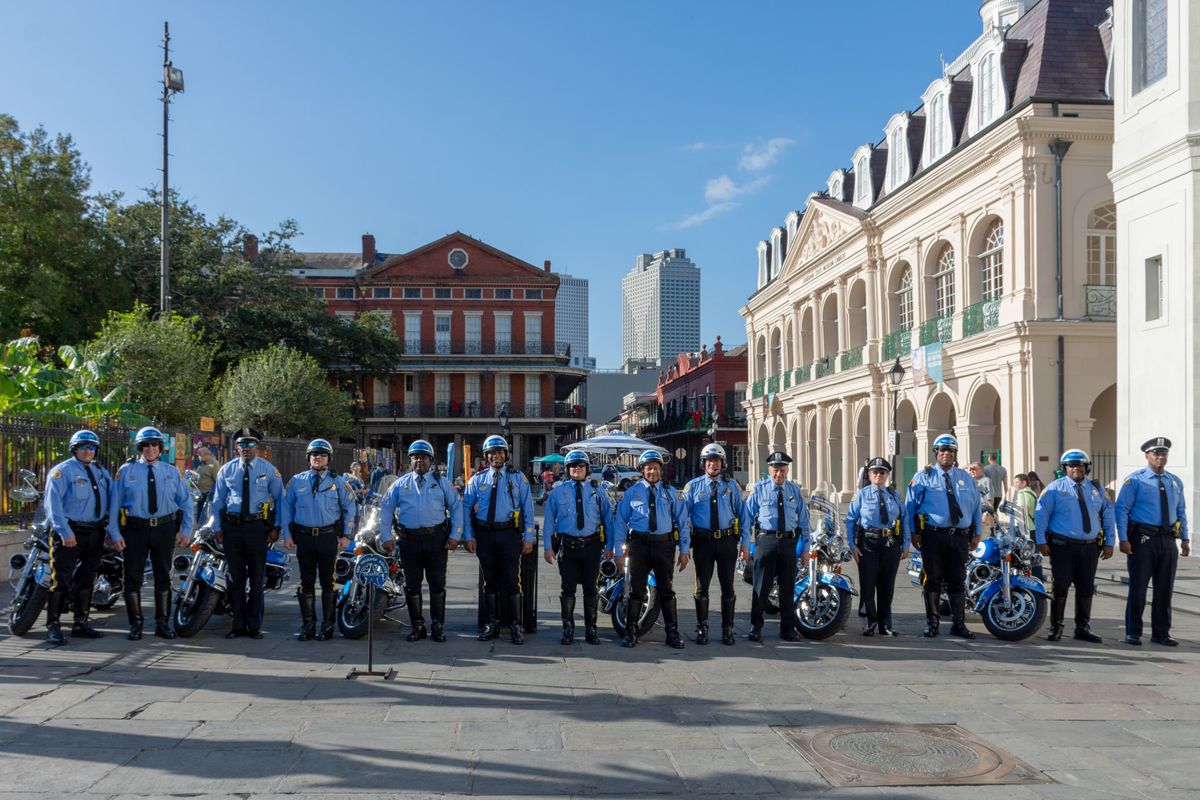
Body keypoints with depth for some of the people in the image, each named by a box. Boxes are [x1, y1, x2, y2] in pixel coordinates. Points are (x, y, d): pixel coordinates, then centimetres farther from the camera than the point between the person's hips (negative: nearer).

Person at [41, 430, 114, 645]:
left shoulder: (101, 472, 15)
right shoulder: (62, 471, -6)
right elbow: (53, 503, -14)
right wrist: (65, 532, -21)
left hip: (94, 533, 6)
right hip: (69, 532, -6)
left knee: (86, 579, 13)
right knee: (61, 579, -7)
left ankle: (81, 623, 22)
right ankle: (53, 626, 0)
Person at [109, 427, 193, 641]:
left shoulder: (172, 472, 7)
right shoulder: (126, 471, 1)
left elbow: (186, 502, 9)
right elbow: (115, 503, -1)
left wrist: (186, 531, 2)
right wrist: (115, 533, -7)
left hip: (165, 529, 2)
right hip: (135, 529, -2)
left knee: (163, 576, 8)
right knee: (133, 577, 2)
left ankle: (162, 623, 18)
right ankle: (135, 624, 13)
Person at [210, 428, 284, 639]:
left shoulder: (269, 469, 1)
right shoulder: (227, 470, 6)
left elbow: (280, 499, 5)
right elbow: (218, 500, 10)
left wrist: (276, 528, -2)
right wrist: (217, 528, 5)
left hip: (258, 527, -1)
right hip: (232, 526, 2)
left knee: (257, 578, 4)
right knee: (235, 578, 6)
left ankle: (254, 626, 13)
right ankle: (238, 624, 15)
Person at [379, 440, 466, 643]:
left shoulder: (442, 482, 8)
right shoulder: (400, 484, 11)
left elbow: (457, 507, 5)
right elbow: (386, 509, 10)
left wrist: (455, 535, -4)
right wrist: (386, 537, 2)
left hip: (437, 538, -1)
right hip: (409, 539, 1)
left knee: (437, 584, 2)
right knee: (412, 584, 5)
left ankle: (438, 626, 11)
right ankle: (417, 626, 15)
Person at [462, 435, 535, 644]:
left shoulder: (518, 478, 5)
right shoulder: (477, 479, 10)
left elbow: (528, 508, 3)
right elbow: (466, 508, 8)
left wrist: (528, 538, -4)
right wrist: (469, 537, -1)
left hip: (509, 534, -2)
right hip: (484, 534, 2)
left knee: (512, 580, -2)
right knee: (489, 580, 10)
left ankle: (515, 626, 4)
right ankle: (491, 624, 19)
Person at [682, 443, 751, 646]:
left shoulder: (731, 486, 7)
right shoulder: (693, 486, 3)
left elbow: (743, 515, 7)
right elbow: (683, 515, 2)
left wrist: (745, 543, 0)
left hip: (727, 540, 1)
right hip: (703, 541, -1)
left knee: (728, 587, 7)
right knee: (702, 587, 5)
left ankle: (727, 629, 18)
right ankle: (702, 629, 16)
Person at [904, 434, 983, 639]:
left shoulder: (966, 479, 14)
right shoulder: (923, 477, 3)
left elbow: (977, 507, 16)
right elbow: (910, 505, 1)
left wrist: (977, 534, 9)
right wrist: (913, 532, -5)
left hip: (960, 537, 3)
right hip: (932, 536, -3)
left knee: (957, 581, 7)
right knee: (932, 580, 1)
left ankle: (959, 624, 15)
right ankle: (931, 623, 9)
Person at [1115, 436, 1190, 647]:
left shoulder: (1175, 482, 13)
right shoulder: (1135, 480, -4)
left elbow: (1181, 512, 18)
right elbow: (1121, 509, -8)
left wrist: (1185, 539, 9)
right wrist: (1123, 539, -15)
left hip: (1168, 541, 5)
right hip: (1143, 540, -5)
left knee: (1165, 589, 10)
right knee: (1138, 587, -1)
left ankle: (1161, 633, 20)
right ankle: (1133, 633, 7)